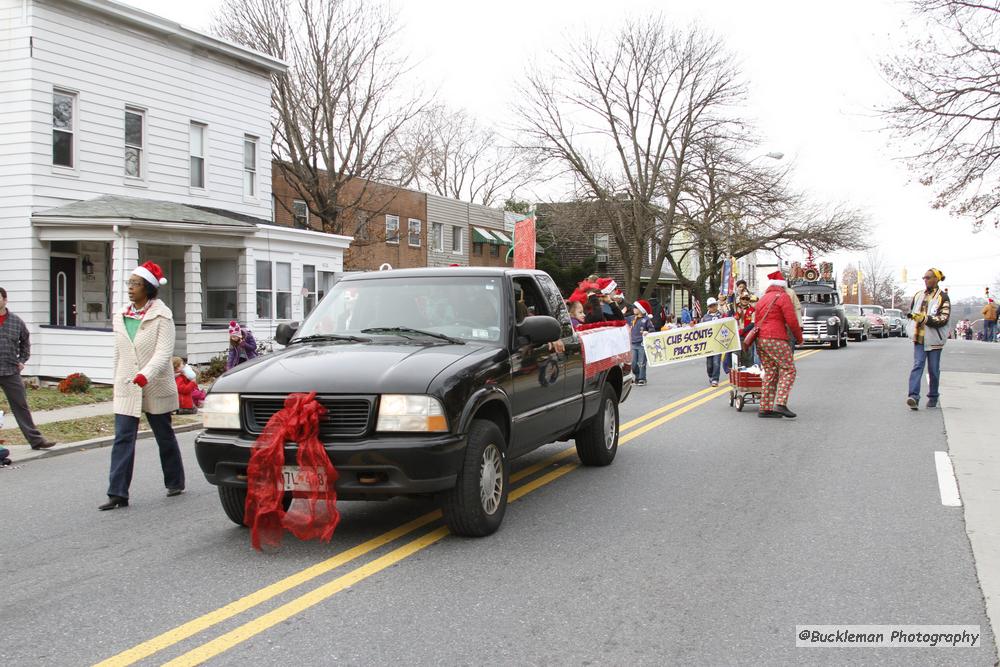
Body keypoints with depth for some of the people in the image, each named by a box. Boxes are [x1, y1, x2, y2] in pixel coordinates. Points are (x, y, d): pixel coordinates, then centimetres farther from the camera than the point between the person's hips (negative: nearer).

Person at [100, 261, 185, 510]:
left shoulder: (162, 316, -9)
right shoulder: (121, 317, 8)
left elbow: (164, 351, -18)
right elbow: (119, 354, 16)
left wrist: (146, 374, -32)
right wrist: (118, 382, 16)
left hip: (156, 388, -4)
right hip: (126, 389, 4)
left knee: (165, 437, 11)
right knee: (123, 439, -5)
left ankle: (175, 483, 28)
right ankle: (118, 494, -7)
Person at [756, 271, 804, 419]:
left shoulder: (762, 299, 22)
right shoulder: (783, 297, -3)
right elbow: (792, 321, -9)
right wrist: (799, 338, 4)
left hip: (761, 340, 8)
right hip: (776, 340, -8)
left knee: (770, 373, 10)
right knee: (788, 370, -5)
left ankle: (765, 408, 5)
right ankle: (780, 404, -19)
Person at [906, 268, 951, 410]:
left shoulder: (942, 297, -4)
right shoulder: (918, 295, 12)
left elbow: (943, 318, -12)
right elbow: (912, 311, 26)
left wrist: (924, 318, -20)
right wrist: (913, 316, 8)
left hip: (934, 339, -3)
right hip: (919, 338, 3)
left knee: (933, 369, 6)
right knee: (917, 366, -9)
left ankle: (933, 397, 20)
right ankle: (914, 396, -19)